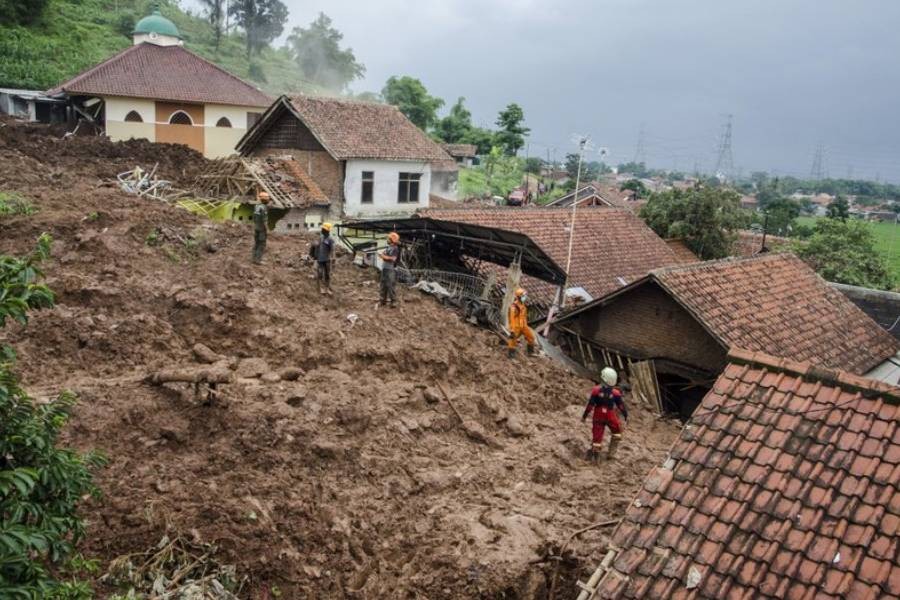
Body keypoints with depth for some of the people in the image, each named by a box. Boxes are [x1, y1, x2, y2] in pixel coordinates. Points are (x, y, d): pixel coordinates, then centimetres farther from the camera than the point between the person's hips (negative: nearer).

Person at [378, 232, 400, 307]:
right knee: (383, 284, 15)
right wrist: (382, 255, 0)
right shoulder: (388, 248, 14)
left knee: (391, 285, -9)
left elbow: (393, 259, -22)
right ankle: (383, 299, 25)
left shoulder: (395, 248, -12)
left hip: (391, 269, -9)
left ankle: (393, 301, -4)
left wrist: (384, 256, -19)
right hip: (384, 268, 9)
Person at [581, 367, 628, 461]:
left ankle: (593, 452, 3)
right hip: (610, 416, 0)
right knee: (617, 432, 21)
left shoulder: (596, 390, -13)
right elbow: (621, 405, -4)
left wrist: (584, 416, -2)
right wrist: (626, 415, 10)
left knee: (597, 435, 9)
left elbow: (590, 404, -10)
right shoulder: (615, 392, -11)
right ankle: (611, 453, 19)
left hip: (598, 416, 0)